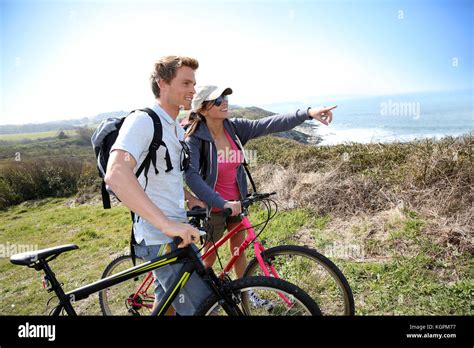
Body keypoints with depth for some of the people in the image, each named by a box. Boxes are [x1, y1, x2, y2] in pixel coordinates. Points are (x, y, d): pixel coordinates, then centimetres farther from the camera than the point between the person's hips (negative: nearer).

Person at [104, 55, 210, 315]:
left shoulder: (176, 127, 12)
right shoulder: (142, 121, -18)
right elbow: (116, 174, -35)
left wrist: (190, 199, 10)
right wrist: (166, 224, -40)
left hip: (175, 232, 9)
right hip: (160, 238, -9)